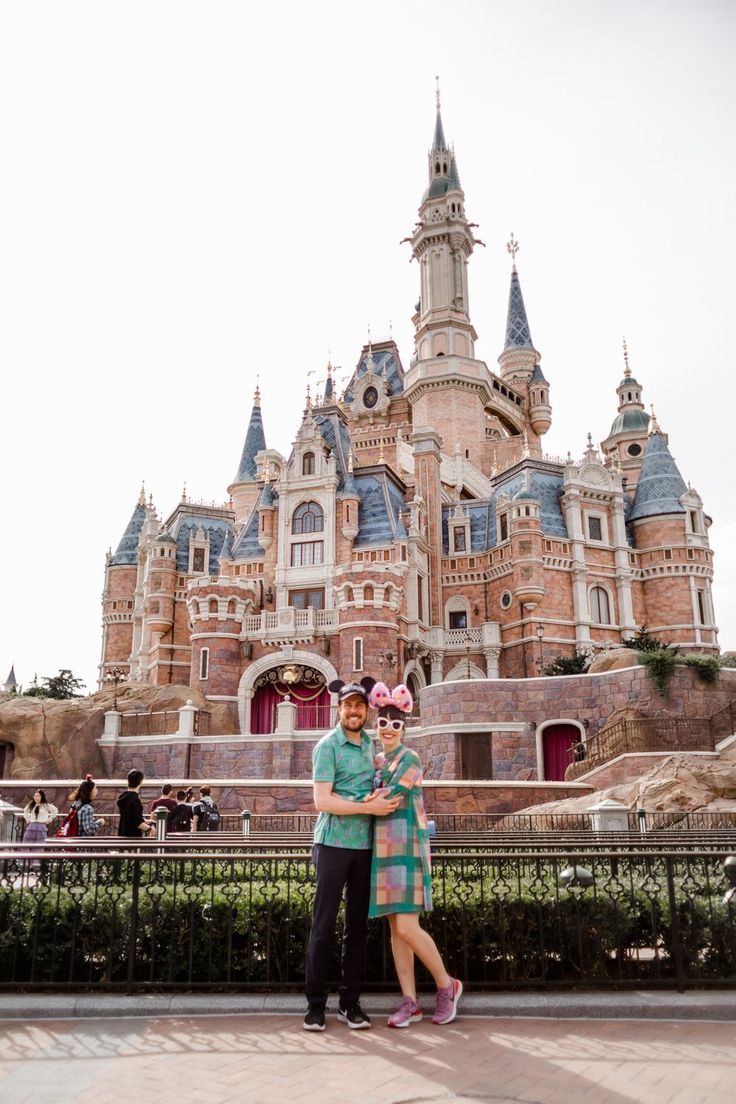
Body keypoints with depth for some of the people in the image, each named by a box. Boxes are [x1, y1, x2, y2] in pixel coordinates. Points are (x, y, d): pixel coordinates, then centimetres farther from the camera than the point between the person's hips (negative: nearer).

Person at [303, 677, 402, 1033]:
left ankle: (350, 1002, 20)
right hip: (334, 843, -5)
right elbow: (322, 801, -13)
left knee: (357, 925, 10)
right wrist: (369, 808, -16)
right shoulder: (328, 746, -7)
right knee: (324, 924, 0)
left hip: (365, 846, 6)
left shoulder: (370, 744, 11)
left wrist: (380, 799, 1)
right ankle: (315, 1003, 12)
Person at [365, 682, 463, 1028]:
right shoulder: (379, 762, 15)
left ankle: (447, 985, 10)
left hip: (406, 849, -7)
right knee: (395, 928, 7)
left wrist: (369, 799, -3)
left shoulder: (409, 758, -7)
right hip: (384, 850, 7)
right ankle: (410, 1002, 14)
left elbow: (391, 795, -17)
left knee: (407, 927, -11)